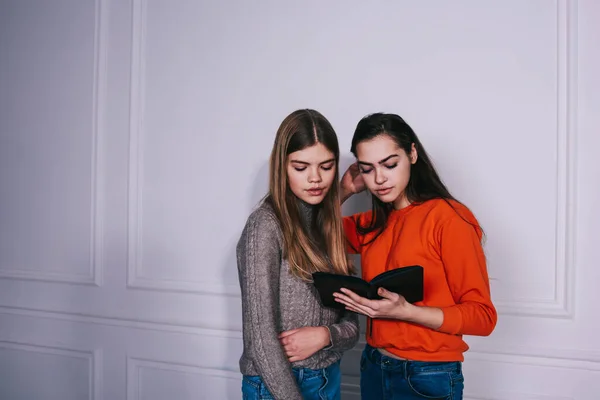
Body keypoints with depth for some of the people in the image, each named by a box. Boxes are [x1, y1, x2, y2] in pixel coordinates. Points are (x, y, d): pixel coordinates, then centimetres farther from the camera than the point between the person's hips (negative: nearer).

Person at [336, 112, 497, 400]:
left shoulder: (449, 218, -16)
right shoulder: (373, 223, 4)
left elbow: (482, 316, -15)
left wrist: (404, 311, -28)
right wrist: (343, 192, 1)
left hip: (428, 377, -6)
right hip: (373, 366, 6)